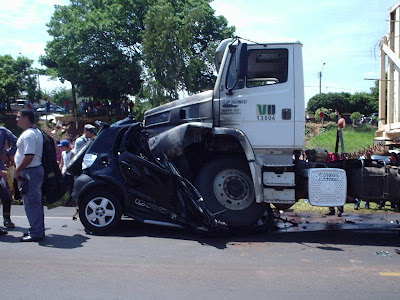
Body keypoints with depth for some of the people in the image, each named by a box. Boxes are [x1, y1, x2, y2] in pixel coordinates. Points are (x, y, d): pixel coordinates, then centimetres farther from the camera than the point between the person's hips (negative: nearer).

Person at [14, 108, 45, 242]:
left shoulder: (28, 134, -17)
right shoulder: (36, 132, 16)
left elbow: (29, 156, -25)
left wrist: (17, 171, -16)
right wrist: (19, 170, 21)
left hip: (29, 172, -11)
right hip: (37, 169, 11)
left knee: (31, 203, -5)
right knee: (35, 202, 15)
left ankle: (36, 233, 0)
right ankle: (38, 230, 24)